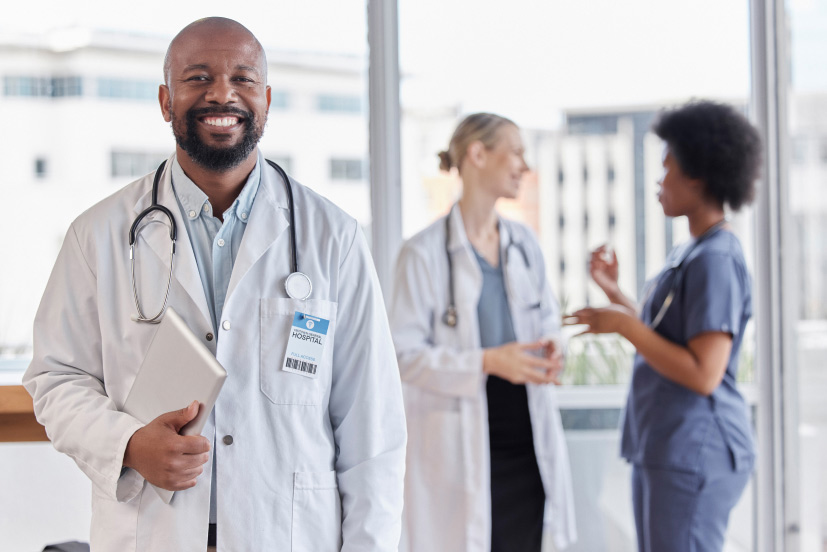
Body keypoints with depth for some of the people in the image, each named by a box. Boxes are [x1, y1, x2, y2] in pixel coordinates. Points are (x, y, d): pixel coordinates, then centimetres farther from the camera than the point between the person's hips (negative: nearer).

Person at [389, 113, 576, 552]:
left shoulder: (524, 244, 10)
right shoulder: (424, 253, -10)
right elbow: (404, 354, -12)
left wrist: (550, 351, -3)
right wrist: (487, 362, -22)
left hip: (527, 438, 6)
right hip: (461, 446, -6)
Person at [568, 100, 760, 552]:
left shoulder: (716, 259, -17)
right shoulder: (688, 254, 13)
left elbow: (703, 374, -23)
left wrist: (623, 325, -18)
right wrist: (613, 292, 13)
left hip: (693, 454, -10)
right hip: (662, 448, 10)